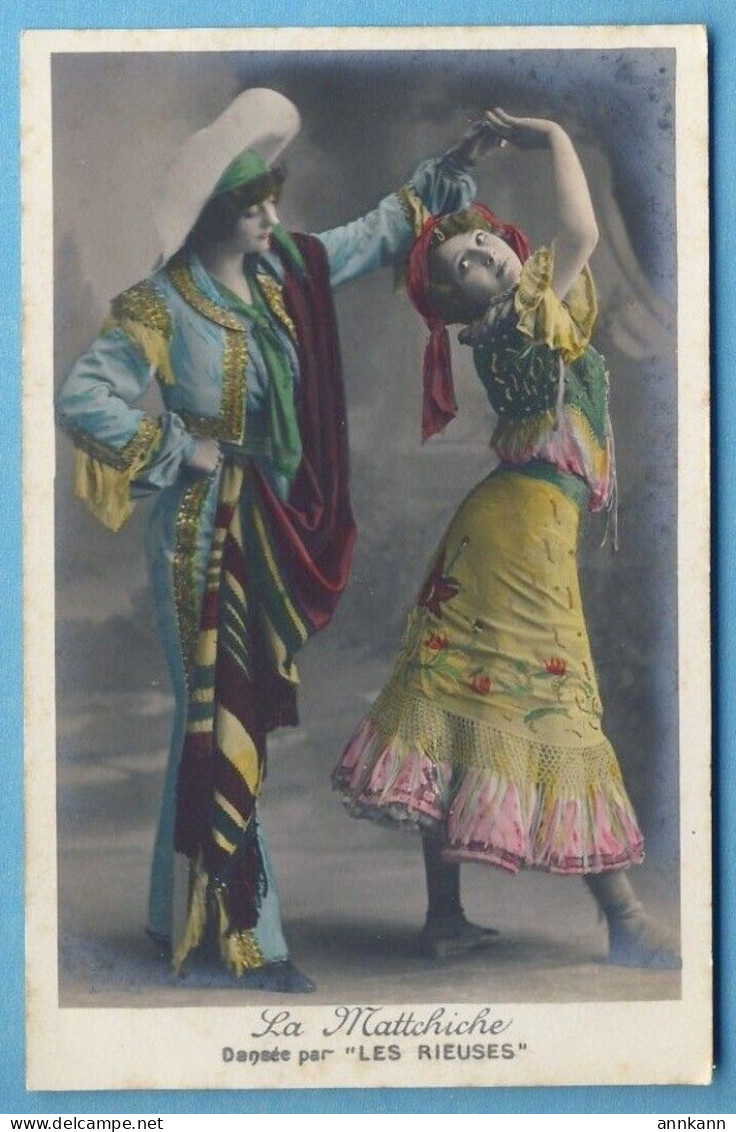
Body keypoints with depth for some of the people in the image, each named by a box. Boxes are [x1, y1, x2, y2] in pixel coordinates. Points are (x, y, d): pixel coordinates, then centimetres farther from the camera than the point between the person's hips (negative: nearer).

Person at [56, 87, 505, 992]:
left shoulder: (284, 273, 4)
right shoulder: (160, 307, -16)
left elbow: (374, 237, 18)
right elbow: (81, 398, -20)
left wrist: (450, 170, 15)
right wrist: (177, 450, -17)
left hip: (273, 532, 8)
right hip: (202, 535, -8)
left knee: (226, 715, 13)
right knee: (222, 718, -4)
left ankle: (183, 911, 25)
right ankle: (244, 932, 3)